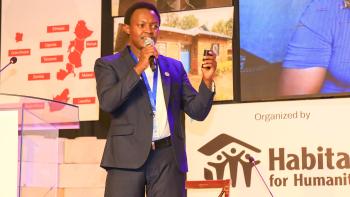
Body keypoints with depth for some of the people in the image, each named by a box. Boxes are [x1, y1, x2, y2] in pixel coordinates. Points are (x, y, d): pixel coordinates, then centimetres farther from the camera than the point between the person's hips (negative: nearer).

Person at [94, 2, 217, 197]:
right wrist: (138, 68, -16)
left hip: (169, 157, 3)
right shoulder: (108, 64, 8)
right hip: (128, 156, -3)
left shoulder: (175, 67, 18)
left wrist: (207, 80, -4)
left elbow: (197, 111, 13)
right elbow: (107, 102, -10)